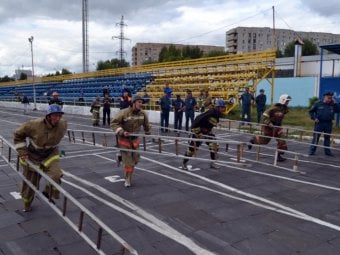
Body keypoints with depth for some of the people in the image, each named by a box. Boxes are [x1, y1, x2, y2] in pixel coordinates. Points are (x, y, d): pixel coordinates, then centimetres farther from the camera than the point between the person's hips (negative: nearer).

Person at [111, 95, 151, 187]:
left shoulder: (143, 113, -8)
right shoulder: (124, 113, -23)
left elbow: (146, 124, 11)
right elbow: (113, 123, -19)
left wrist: (148, 133, 19)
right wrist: (122, 132, -29)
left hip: (135, 139, 5)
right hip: (124, 139, -5)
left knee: (135, 159, 8)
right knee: (128, 160, -4)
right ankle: (128, 180, 12)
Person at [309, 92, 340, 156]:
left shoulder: (332, 105, 6)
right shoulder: (318, 104, -1)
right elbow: (311, 111, 4)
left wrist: (335, 103, -7)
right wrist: (314, 118, -8)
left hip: (328, 124, 3)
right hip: (319, 123, -3)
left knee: (327, 137, 10)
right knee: (316, 137, -2)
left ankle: (327, 151, 20)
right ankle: (312, 150, 3)